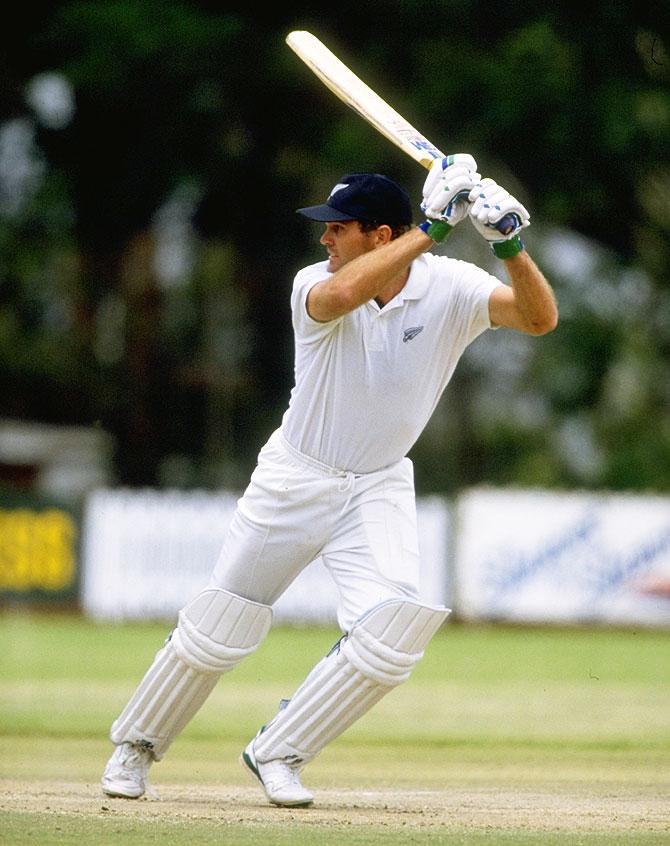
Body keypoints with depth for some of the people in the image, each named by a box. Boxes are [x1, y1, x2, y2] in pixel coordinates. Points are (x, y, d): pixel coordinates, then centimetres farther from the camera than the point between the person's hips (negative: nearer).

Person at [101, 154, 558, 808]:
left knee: (391, 632, -19)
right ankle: (136, 744, 28)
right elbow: (342, 295, -43)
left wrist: (511, 245, -46)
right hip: (292, 481, -1)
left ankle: (276, 754, -1)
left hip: (378, 490, 1)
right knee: (218, 627, 5)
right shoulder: (315, 286, -18)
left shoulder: (449, 287, -14)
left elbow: (540, 318, -28)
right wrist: (431, 227, -45)